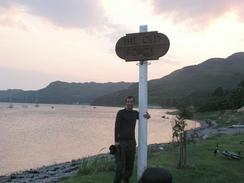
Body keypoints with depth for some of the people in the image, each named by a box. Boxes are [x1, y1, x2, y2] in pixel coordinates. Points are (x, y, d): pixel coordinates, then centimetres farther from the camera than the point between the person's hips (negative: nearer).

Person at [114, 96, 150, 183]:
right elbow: (116, 127, -12)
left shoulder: (135, 113, 11)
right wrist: (116, 141, -20)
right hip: (122, 141, -5)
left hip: (132, 141, 5)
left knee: (130, 163, 8)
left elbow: (146, 117, 22)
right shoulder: (120, 112, -7)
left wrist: (147, 115, -6)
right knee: (120, 163, -6)